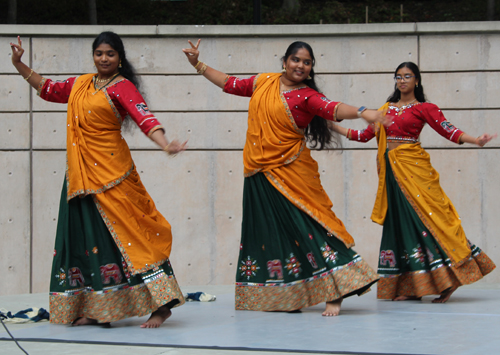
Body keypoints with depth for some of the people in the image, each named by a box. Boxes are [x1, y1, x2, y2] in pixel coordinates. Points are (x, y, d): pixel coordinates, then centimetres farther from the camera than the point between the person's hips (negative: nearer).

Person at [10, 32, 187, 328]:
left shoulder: (122, 87, -6)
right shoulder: (81, 84, 14)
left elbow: (145, 118, -20)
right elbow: (49, 89, 30)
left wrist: (166, 145, -36)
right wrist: (20, 65, 26)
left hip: (110, 171, -7)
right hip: (80, 175, 7)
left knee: (125, 232, -12)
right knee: (84, 236, 7)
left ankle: (161, 304, -12)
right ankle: (92, 309, 14)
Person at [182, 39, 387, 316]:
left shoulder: (307, 96, -5)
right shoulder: (263, 82, 10)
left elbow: (333, 109, -22)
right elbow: (229, 84, 24)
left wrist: (362, 112, -41)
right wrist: (198, 64, 26)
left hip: (291, 173, -5)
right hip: (259, 174, 5)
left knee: (306, 225, -13)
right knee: (268, 231, 8)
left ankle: (334, 294, -11)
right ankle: (284, 297, 17)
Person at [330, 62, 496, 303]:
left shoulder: (423, 108, 2)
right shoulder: (386, 108, 17)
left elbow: (448, 130, -7)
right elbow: (365, 135, 20)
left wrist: (475, 140, -22)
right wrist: (333, 127, 20)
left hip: (412, 167, -5)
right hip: (390, 170, 5)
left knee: (423, 217, -13)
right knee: (399, 222, 2)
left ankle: (447, 280, -10)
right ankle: (410, 287, 3)